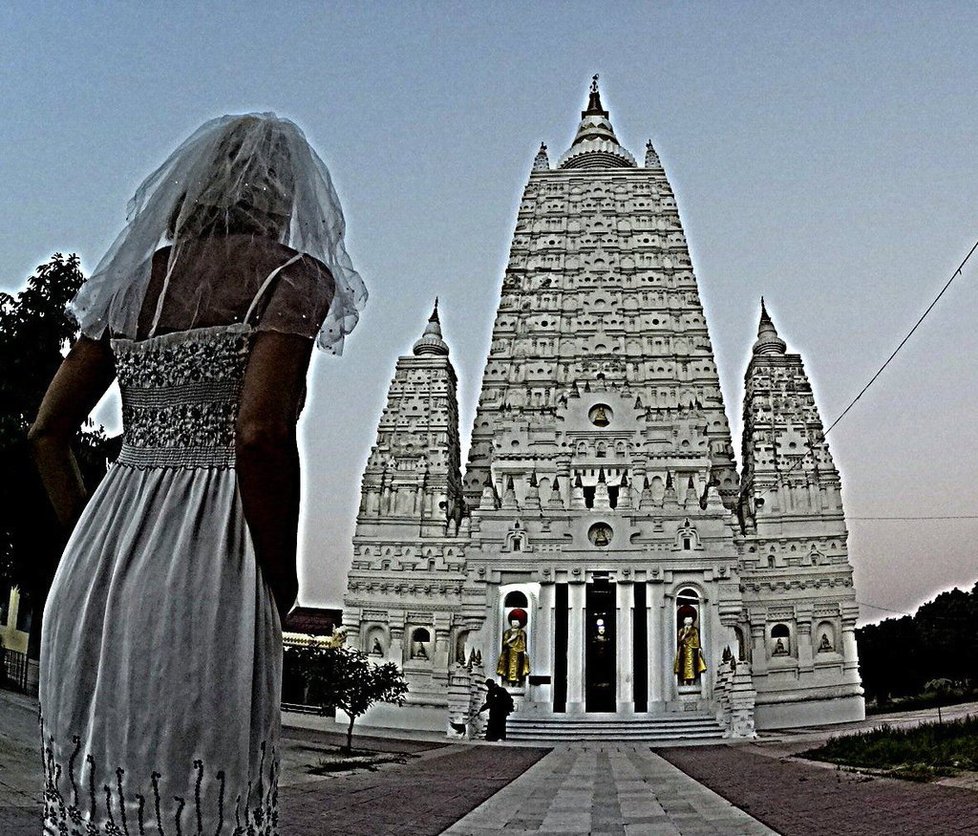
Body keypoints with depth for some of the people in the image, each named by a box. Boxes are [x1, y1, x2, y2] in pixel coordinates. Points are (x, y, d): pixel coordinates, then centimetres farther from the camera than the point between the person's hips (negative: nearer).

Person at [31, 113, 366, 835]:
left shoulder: (133, 278, 16)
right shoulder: (293, 274, -4)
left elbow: (48, 431, 14)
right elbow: (260, 437, -17)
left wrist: (98, 550, 17)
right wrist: (282, 583, -6)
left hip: (97, 567, 7)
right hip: (207, 581, -7)